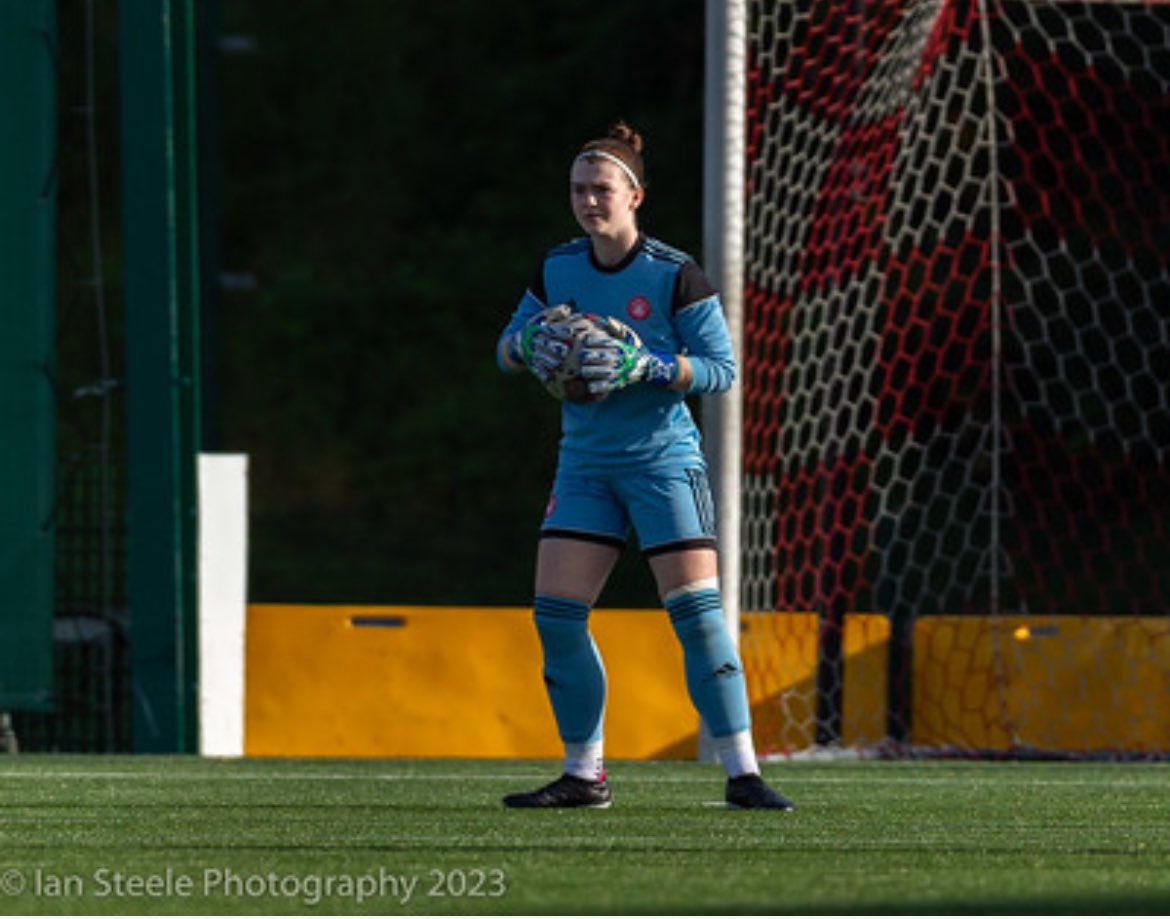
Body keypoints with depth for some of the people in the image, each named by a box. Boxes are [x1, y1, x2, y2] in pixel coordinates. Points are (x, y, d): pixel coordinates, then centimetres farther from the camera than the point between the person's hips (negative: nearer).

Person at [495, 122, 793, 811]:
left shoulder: (674, 275, -10)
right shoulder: (558, 269, 5)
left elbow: (722, 367, -10)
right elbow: (507, 349, 12)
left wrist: (644, 366, -24)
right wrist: (531, 345, -12)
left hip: (664, 459, -5)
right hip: (586, 463, 5)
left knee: (698, 611, -12)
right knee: (556, 614, -2)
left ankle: (743, 773, -7)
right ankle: (584, 774, 10)